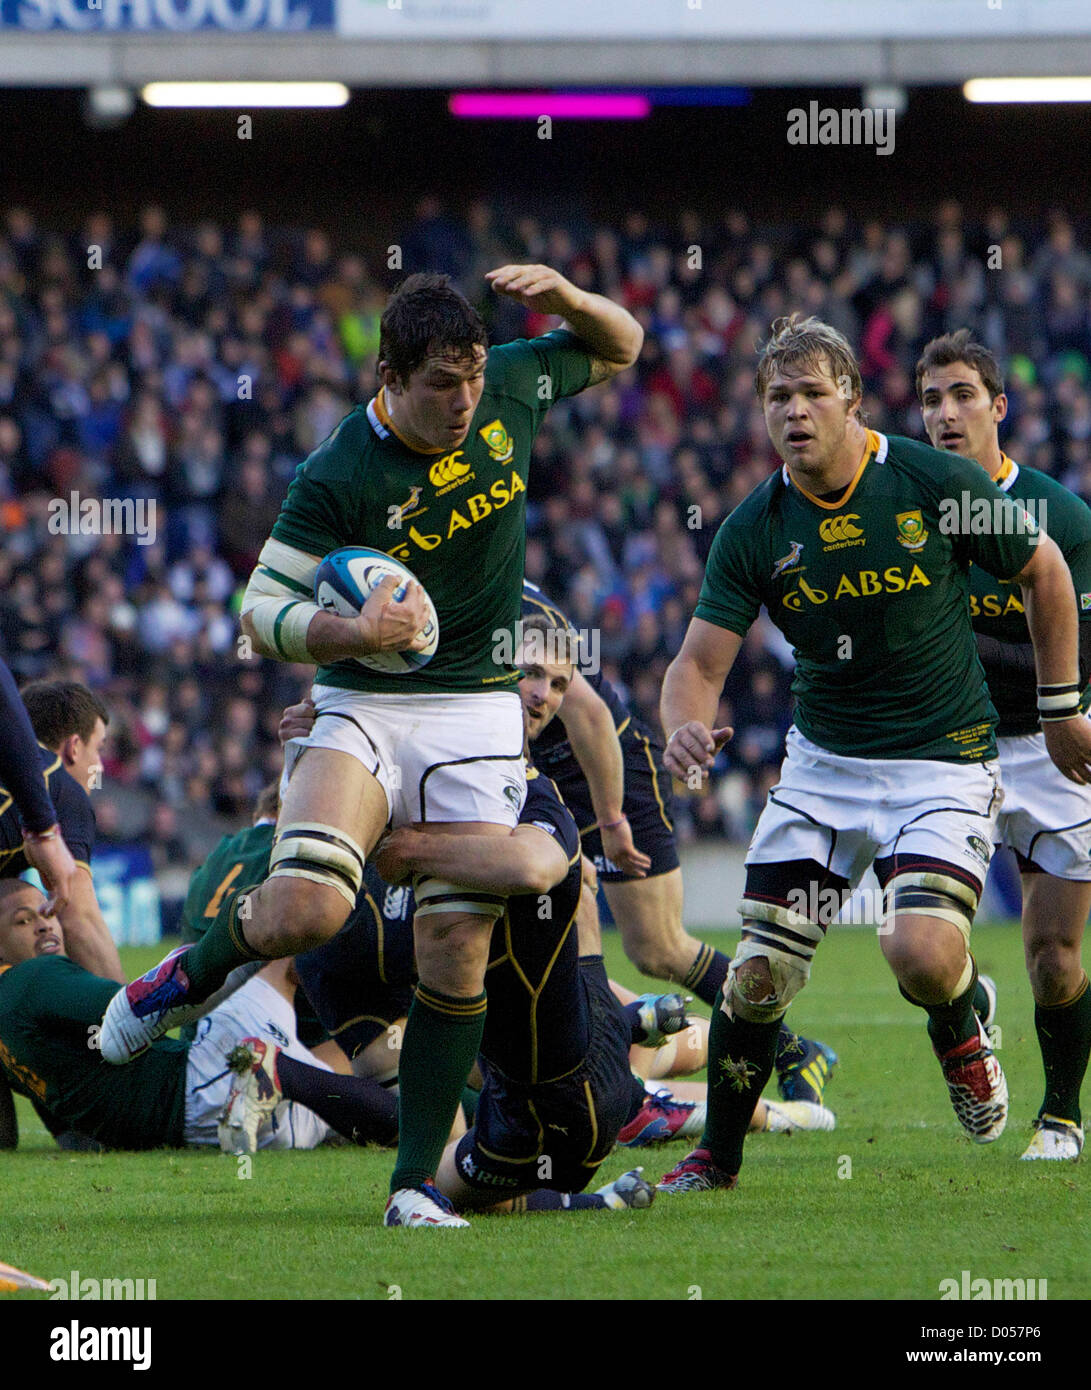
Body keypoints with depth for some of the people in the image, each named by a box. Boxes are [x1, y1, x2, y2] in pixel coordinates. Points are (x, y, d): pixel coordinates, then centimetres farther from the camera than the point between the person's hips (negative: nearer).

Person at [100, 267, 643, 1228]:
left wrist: (566, 298, -9)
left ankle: (417, 1183, 2)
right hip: (364, 707, -3)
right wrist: (355, 632, -29)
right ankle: (190, 974, 8)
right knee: (307, 910, -26)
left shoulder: (512, 386, -3)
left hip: (477, 711, 3)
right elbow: (263, 613, -10)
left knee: (457, 950, -7)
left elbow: (620, 348, 14)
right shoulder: (338, 477, -16)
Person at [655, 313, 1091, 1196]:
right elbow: (699, 662, -5)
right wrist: (685, 725, -28)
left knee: (921, 953, -25)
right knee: (761, 972, -4)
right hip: (822, 761, 3)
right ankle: (717, 1156, 17)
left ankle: (961, 1033, 12)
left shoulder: (936, 483, -13)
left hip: (945, 760, -3)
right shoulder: (754, 531, -6)